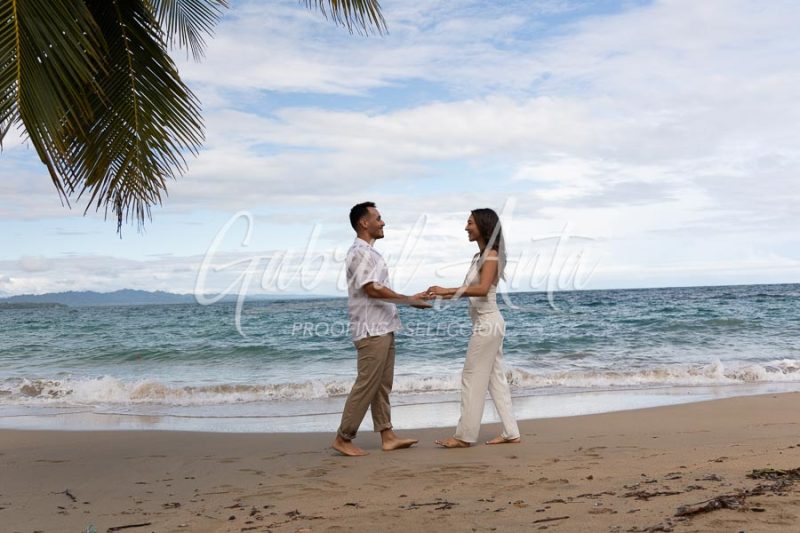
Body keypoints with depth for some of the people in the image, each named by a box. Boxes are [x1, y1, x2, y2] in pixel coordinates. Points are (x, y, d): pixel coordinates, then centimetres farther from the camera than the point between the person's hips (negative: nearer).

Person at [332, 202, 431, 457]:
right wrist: (408, 300, -18)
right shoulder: (360, 253, -14)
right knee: (366, 385, -6)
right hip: (371, 330, -10)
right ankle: (343, 438, 1)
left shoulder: (369, 252, 18)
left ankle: (387, 436, 16)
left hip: (382, 328, 10)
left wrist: (411, 300, 16)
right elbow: (372, 289, -22)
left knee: (382, 385, 11)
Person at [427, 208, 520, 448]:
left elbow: (483, 289, -25)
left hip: (487, 322, -10)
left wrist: (448, 290, -26)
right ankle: (510, 432, 16)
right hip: (488, 322, 10)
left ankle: (465, 435, 3)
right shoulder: (480, 256, 14)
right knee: (495, 378, 11)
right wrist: (446, 294, 3)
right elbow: (470, 289, 15)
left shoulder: (491, 255, -13)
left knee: (472, 378, -4)